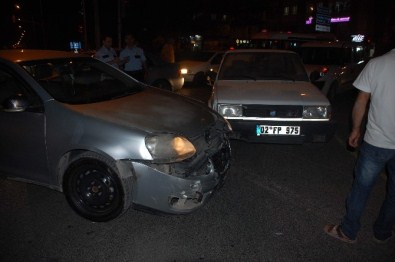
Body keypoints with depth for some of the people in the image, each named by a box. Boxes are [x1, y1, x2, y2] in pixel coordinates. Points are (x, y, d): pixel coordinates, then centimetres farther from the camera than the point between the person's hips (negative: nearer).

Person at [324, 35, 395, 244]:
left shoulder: (376, 64, -7)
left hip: (376, 142, -1)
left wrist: (356, 129, 9)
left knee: (361, 187, 11)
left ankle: (348, 231, 24)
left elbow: (361, 102, -4)